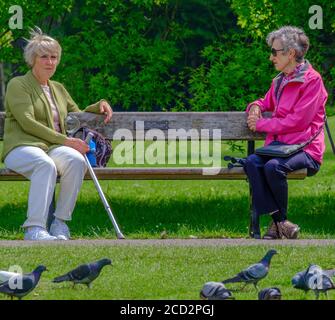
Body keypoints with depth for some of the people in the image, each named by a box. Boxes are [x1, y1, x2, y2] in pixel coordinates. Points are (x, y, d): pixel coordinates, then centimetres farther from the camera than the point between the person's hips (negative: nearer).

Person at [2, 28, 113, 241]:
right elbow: (28, 123, -9)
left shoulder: (58, 89, 25)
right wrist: (65, 141, -15)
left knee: (76, 160, -31)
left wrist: (99, 106, 15)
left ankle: (60, 224, -28)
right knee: (46, 165, -41)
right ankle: (35, 228, -45)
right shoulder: (18, 85, 4)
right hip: (22, 147, -5)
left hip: (53, 148, 5)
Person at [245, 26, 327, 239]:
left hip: (305, 150, -7)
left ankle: (280, 220, -15)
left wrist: (261, 125, -8)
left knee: (273, 167, -35)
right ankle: (278, 222, -28)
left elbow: (297, 121, -13)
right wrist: (256, 106, 11)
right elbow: (267, 102, 38)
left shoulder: (312, 80, -6)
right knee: (252, 162, -25)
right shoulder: (279, 82, 19)